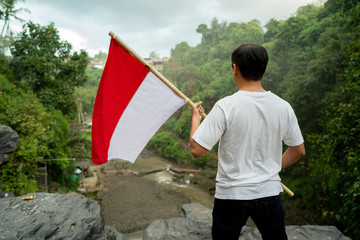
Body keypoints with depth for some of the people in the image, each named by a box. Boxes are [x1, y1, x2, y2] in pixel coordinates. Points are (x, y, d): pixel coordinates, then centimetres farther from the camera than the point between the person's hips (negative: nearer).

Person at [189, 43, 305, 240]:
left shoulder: (225, 107, -19)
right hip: (270, 193, 3)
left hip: (231, 195, -2)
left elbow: (197, 150, -17)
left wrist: (196, 117, -1)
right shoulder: (283, 107, -5)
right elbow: (298, 151, 6)